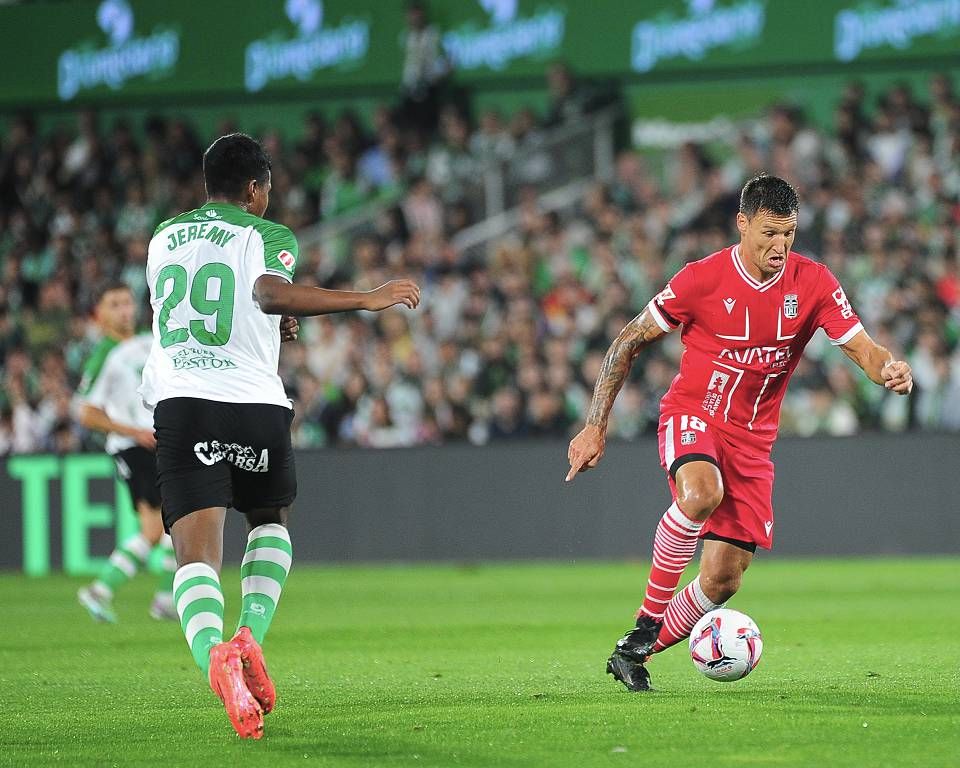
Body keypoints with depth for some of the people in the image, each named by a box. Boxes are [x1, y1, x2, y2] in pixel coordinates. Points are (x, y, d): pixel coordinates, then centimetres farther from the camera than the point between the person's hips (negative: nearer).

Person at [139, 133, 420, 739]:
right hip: (255, 404, -2)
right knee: (272, 520, 25)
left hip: (179, 400, 2)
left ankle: (212, 652, -37)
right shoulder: (267, 236, 5)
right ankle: (252, 634, 2)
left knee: (197, 553, -7)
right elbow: (270, 293, -18)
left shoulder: (164, 238, 20)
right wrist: (369, 299, -15)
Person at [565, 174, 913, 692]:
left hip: (752, 439, 4)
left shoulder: (813, 283, -6)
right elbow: (629, 342, -5)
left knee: (723, 580, -3)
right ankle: (649, 621, -24)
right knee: (701, 493, -38)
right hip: (692, 415, -3)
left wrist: (888, 369, -33)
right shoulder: (702, 279, -13)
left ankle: (634, 653, 17)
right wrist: (595, 426, -8)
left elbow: (861, 347, -8)